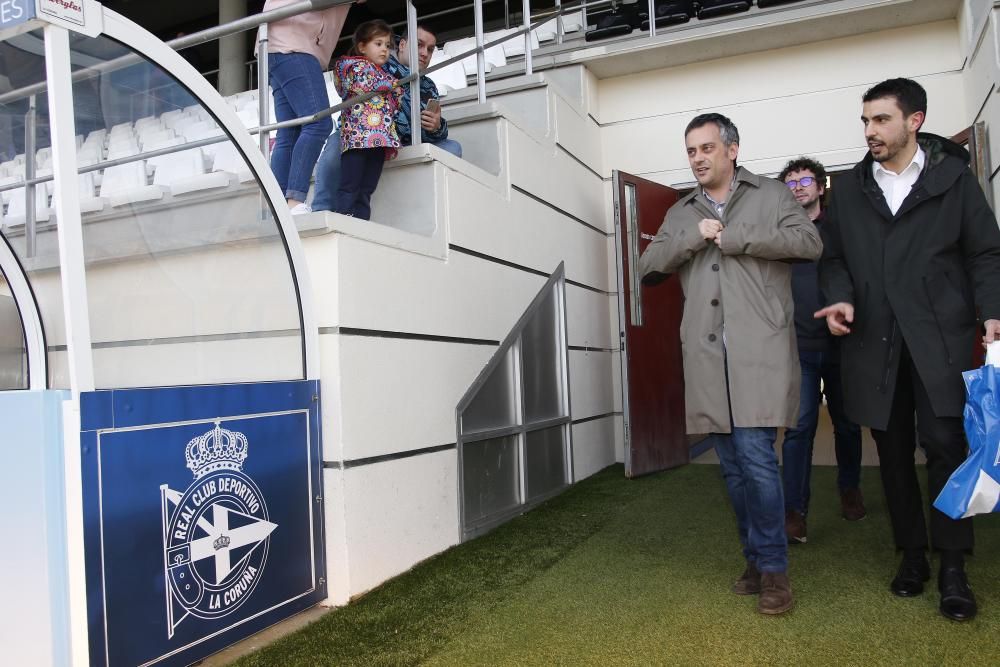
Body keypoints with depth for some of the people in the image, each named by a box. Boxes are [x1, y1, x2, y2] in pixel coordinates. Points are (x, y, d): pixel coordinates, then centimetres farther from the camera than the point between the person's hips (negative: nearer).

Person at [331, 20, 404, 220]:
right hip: (359, 134, -8)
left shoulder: (384, 74, 31)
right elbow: (366, 84, -12)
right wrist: (393, 84, 1)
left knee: (366, 191, 2)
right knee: (349, 189, -12)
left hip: (380, 136, 8)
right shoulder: (356, 65, 8)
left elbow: (395, 105, 26)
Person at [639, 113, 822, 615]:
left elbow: (809, 242, -5)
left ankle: (773, 569, 5)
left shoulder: (771, 196, 10)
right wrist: (692, 239, -4)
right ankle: (756, 560, 24)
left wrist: (733, 238, -7)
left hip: (760, 351, -4)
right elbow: (648, 268, 11)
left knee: (756, 455, -12)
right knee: (733, 466, 10)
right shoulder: (681, 214, 20)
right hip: (707, 357, 4)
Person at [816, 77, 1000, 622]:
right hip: (875, 339, 3)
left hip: (940, 337, -2)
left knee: (945, 444, -6)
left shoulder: (953, 177, 6)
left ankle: (952, 567, 6)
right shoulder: (849, 189, 12)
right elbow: (833, 257, 13)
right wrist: (841, 298, -6)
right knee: (892, 449, 7)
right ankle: (911, 553, 20)